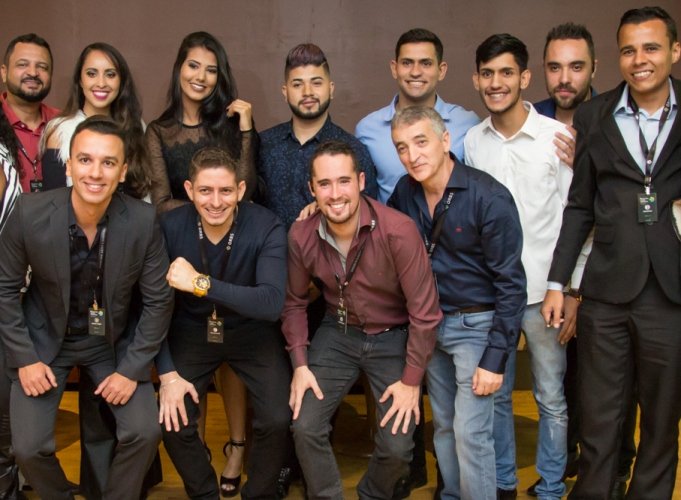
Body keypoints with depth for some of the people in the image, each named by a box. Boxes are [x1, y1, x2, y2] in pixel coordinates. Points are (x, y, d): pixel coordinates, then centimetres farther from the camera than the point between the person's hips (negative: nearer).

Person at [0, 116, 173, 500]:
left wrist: (132, 368, -14)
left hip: (114, 341, 1)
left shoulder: (143, 221, -21)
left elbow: (159, 300, -11)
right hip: (45, 339, 0)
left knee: (145, 432, -11)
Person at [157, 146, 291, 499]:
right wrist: (167, 372, -16)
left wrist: (200, 283, -40)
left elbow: (272, 303, -34)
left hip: (252, 332, -1)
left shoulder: (266, 227, -22)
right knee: (172, 422, -11)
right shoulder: (170, 227, -16)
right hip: (192, 331, 2)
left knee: (277, 420, -16)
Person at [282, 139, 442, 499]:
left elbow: (424, 312, -19)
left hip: (393, 337, -2)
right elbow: (294, 302, 3)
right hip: (337, 333, 3)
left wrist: (411, 380, -14)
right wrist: (300, 364, -4)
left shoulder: (398, 231, -26)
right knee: (305, 427, -8)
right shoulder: (301, 236, -14)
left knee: (397, 447, -6)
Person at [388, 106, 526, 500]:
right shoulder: (405, 192, -2)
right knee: (443, 425, 16)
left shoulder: (489, 197, -20)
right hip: (430, 322, 6)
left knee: (471, 433, -4)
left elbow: (511, 283, -17)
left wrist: (495, 358, -17)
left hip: (476, 324, -6)